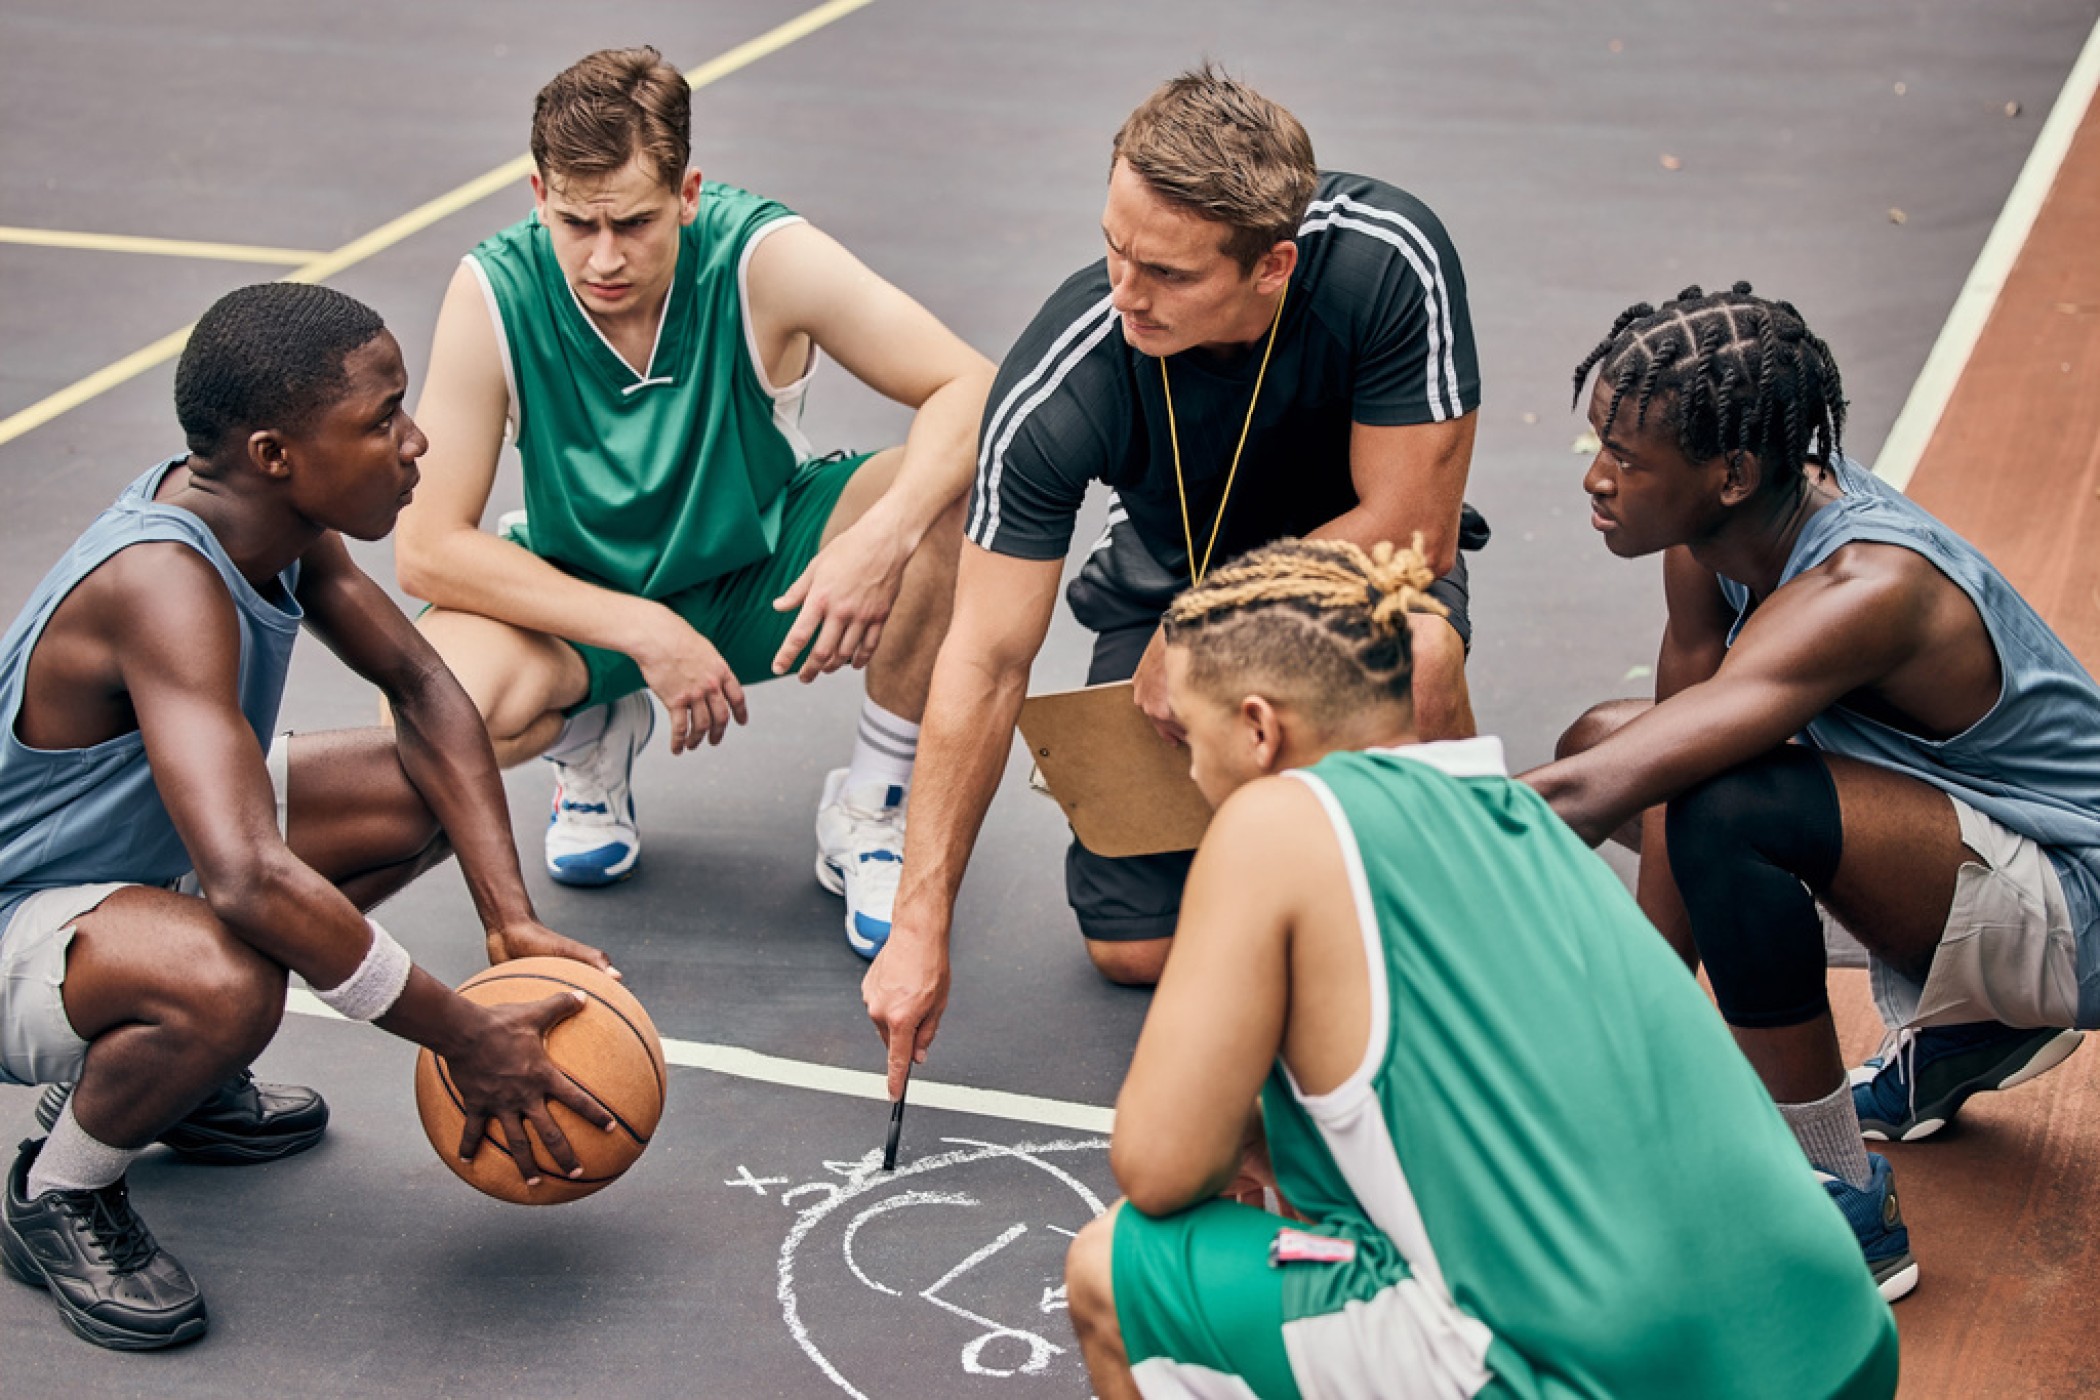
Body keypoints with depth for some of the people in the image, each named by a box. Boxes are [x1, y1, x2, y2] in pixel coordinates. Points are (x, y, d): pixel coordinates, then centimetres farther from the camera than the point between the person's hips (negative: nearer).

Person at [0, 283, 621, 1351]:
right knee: (226, 981, -39)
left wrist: (512, 922, -9)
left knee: (421, 795, 5)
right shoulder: (163, 583, -35)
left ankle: (175, 1080, 17)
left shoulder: (275, 511, -8)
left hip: (139, 852, 9)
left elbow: (422, 692, 2)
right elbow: (249, 882, -45)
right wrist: (465, 1039, -35)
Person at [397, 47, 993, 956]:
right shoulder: (495, 293, -22)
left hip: (768, 572, 1)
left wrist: (885, 534, -41)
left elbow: (972, 388, -23)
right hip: (587, 602, 0)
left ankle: (870, 808, -7)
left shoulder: (763, 258, -23)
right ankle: (596, 739, 8)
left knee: (957, 495, -29)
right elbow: (427, 548, -21)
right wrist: (641, 630, -29)